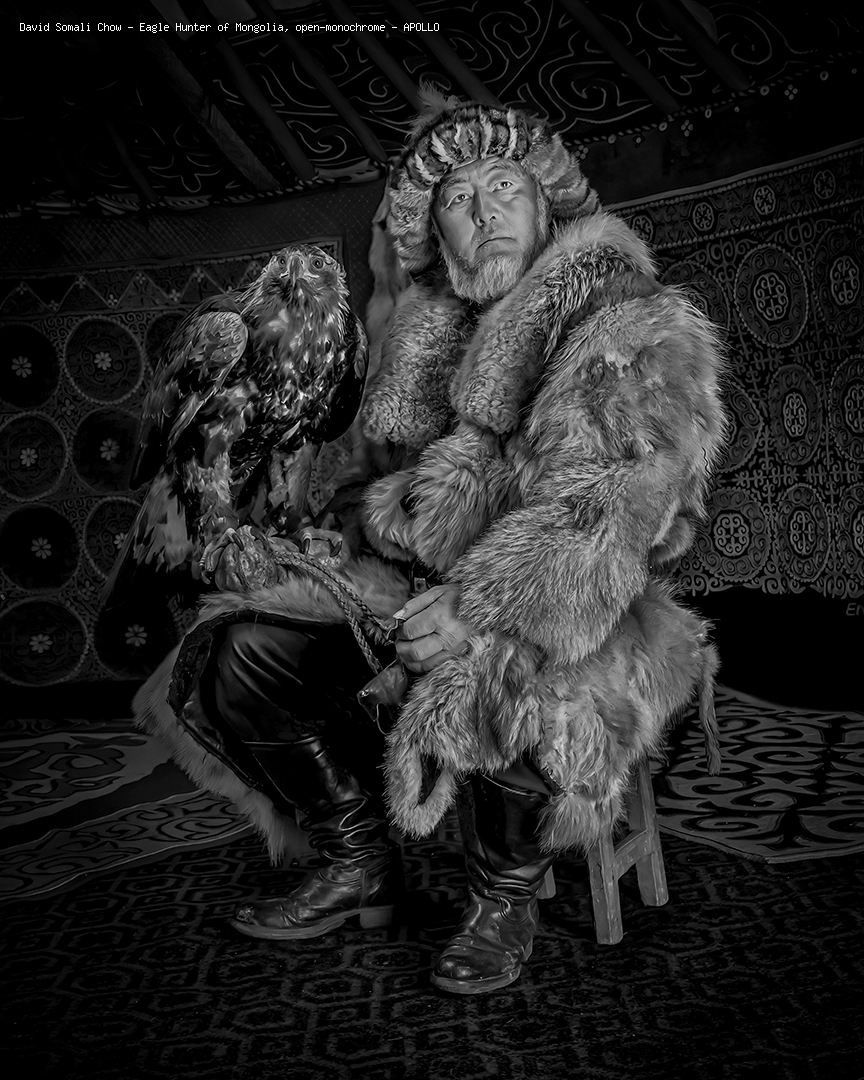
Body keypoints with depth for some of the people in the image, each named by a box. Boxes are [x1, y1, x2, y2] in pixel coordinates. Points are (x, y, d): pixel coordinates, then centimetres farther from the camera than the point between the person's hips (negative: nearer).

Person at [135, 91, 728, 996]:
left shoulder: (635, 326, -10)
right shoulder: (428, 328, 12)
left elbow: (621, 498, -23)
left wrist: (480, 600, -30)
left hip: (578, 603, -6)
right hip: (431, 576, 7)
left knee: (492, 692, -39)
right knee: (239, 656, -6)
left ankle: (504, 903, -6)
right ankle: (357, 869, 10)